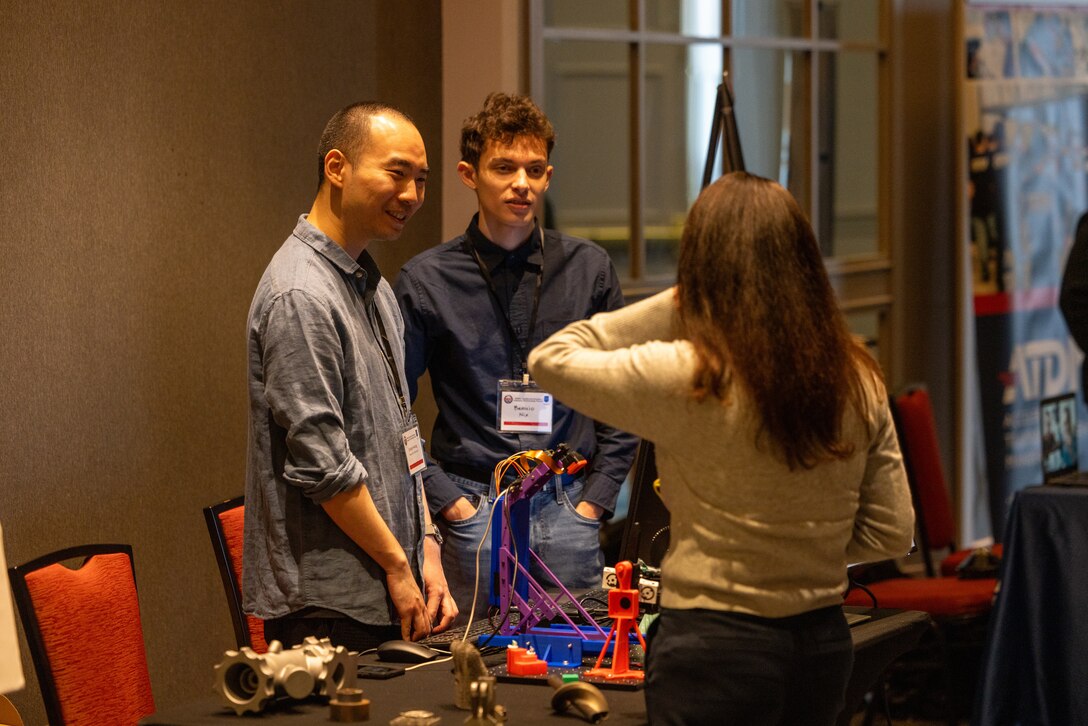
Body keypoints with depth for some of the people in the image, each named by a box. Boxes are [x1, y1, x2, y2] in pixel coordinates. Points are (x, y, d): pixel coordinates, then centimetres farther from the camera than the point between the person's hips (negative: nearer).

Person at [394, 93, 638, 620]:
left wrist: (594, 500, 3)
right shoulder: (426, 280, -1)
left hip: (568, 512, 2)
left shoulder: (588, 268, 6)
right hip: (475, 512, -2)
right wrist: (449, 502, -6)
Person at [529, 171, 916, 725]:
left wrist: (675, 303, -1)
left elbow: (549, 359, -3)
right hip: (823, 642, 5)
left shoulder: (687, 379, -16)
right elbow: (891, 533, 5)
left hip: (718, 646, -5)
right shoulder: (859, 383, -1)